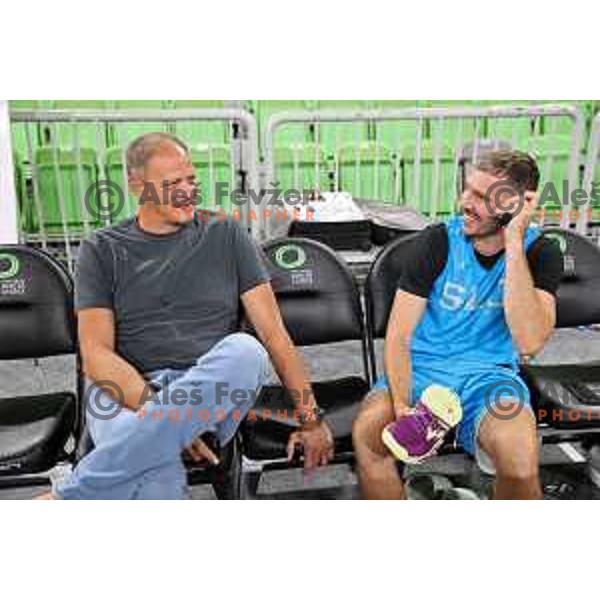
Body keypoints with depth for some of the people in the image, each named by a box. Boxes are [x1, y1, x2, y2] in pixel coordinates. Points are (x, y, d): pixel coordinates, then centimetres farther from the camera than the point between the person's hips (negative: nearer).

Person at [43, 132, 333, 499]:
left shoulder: (225, 235, 13)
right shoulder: (101, 251, 11)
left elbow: (273, 333, 8)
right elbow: (96, 355, 0)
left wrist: (311, 417, 1)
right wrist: (165, 415, -16)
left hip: (212, 394, 4)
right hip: (127, 395, -3)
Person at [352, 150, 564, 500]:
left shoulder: (540, 253, -4)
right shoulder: (437, 242, -4)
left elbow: (529, 343, -21)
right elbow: (398, 338, -7)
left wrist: (513, 244, -22)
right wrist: (402, 406, -25)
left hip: (489, 374, 0)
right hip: (421, 367, 1)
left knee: (520, 462, -32)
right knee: (368, 431, -30)